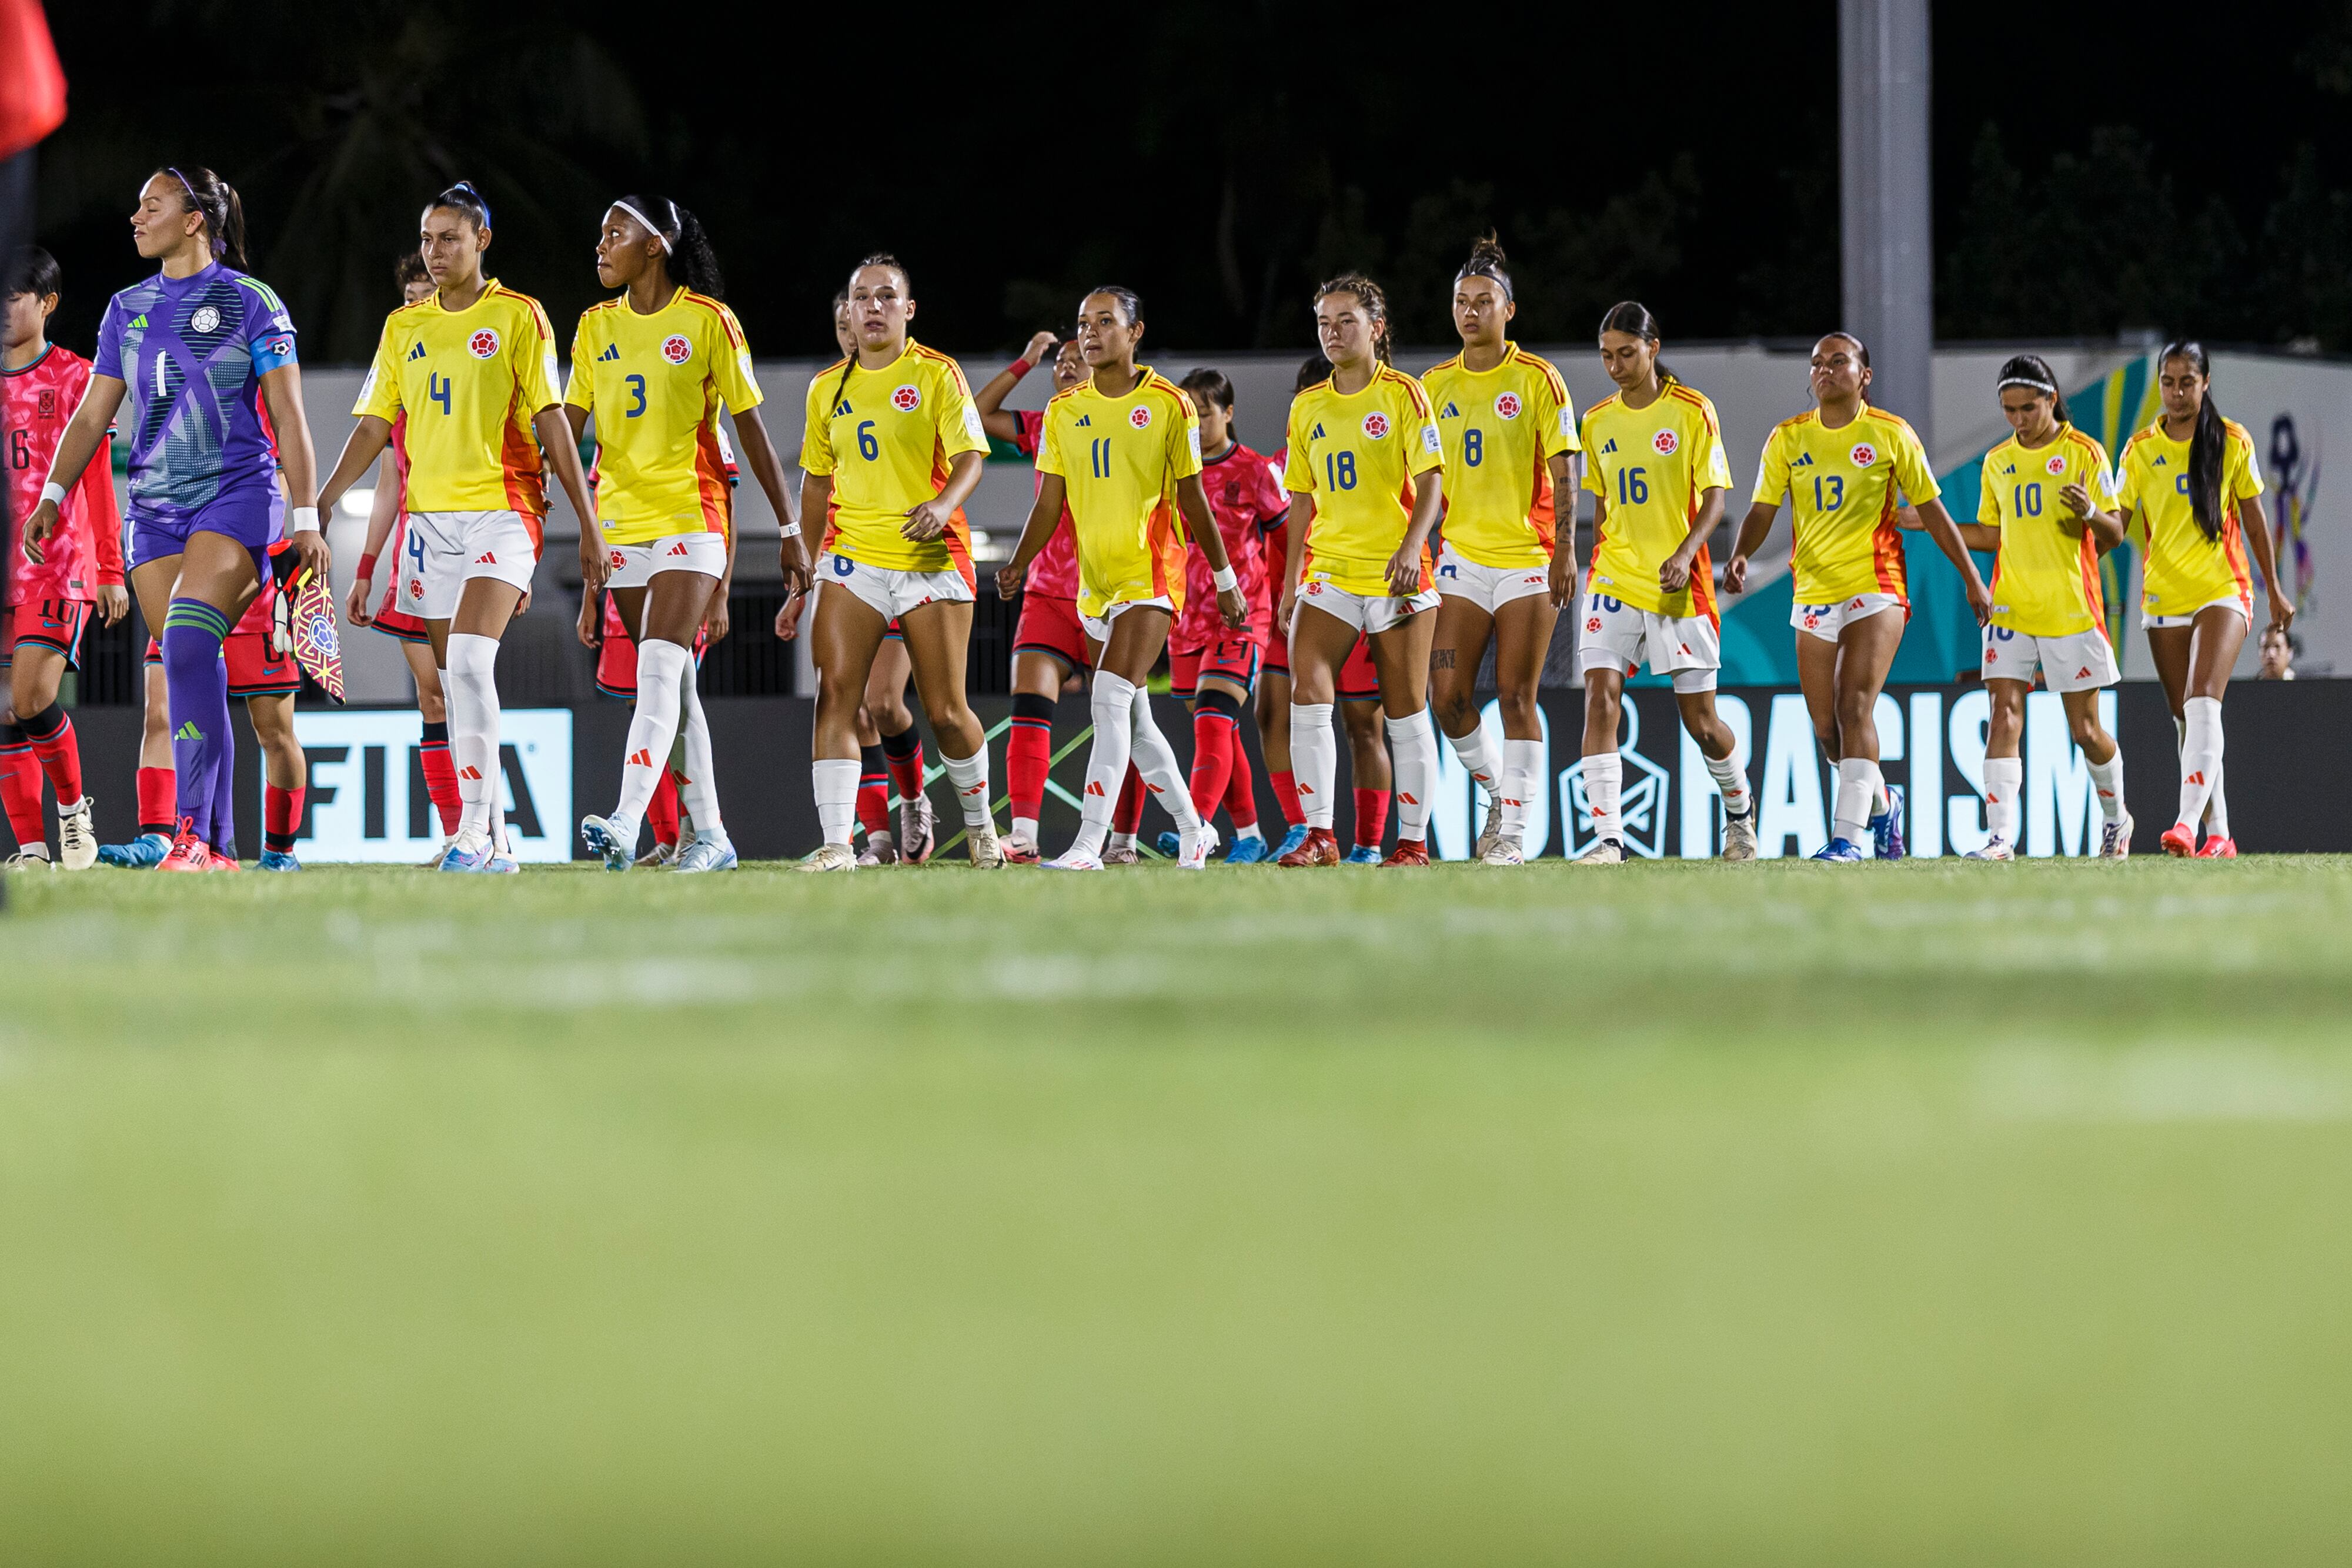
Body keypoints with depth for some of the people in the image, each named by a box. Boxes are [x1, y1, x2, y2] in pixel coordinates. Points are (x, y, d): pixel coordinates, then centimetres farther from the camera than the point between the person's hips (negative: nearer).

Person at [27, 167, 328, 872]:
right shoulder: (127, 309, 13)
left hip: (238, 495, -5)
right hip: (155, 508, 5)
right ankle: (218, 847, 4)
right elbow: (92, 417, 14)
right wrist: (52, 495, 0)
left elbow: (288, 416, -3)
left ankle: (194, 830, -29)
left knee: (188, 642, -25)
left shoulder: (249, 303, -2)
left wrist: (307, 519, -9)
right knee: (192, 671, 0)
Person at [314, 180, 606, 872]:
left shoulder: (519, 317, 0)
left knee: (469, 660, -22)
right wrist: (320, 504, 4)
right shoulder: (404, 326, 12)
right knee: (456, 679, 5)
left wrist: (589, 527, -5)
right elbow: (373, 427, 14)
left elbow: (552, 425, -2)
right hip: (430, 518, 5)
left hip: (501, 511, -5)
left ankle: (475, 830, -24)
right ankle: (492, 841, 11)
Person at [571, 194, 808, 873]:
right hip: (621, 523, 5)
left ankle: (627, 826, -31)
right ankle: (710, 835, 16)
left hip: (692, 517, -5)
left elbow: (752, 430, -1)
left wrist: (790, 529, 0)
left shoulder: (707, 322, -4)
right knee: (672, 684, 9)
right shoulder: (596, 327, 10)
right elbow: (568, 429, 9)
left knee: (659, 666, -19)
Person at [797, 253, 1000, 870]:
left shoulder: (936, 375, 0)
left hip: (931, 559, -3)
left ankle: (980, 824, 26)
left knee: (946, 713, 0)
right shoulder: (827, 388, 12)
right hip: (852, 559, 3)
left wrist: (943, 504, -28)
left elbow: (970, 458, -8)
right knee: (835, 693, -15)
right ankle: (837, 842, -17)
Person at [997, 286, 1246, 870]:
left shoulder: (1168, 405, -3)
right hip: (1096, 581, 6)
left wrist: (1225, 580, 7)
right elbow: (1049, 503, 10)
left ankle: (1090, 844, -26)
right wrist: (1018, 565, -4)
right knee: (1134, 720, 12)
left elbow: (1193, 500, 3)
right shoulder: (1063, 411, 9)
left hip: (1151, 575, -6)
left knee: (1111, 700, -20)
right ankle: (1193, 830, 28)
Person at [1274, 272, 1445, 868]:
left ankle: (1414, 841, 9)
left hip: (1397, 577, -4)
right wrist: (1291, 583, 14)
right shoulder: (1308, 407, 12)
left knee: (1406, 714, 1)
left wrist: (1412, 543, -24)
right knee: (1307, 696, -14)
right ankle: (1319, 837, -11)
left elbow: (1430, 482, -8)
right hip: (1329, 573, 4)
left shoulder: (1404, 395, -2)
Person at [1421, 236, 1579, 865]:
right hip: (1461, 555, 4)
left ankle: (1514, 831, -2)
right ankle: (1497, 793, 18)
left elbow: (1561, 470, -5)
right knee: (1449, 697, -5)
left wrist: (1565, 544, -14)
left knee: (1516, 697, -6)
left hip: (1528, 558, -4)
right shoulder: (1435, 384, 10)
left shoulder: (1537, 380, -2)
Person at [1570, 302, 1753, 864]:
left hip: (1680, 585, -3)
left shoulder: (1692, 411, -4)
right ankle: (1608, 838, -18)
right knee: (1600, 697, -16)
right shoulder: (1597, 421, 9)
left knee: (1700, 721, 4)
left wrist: (1686, 553, -20)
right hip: (1614, 580, 3)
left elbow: (1715, 498, -6)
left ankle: (1739, 807, 34)